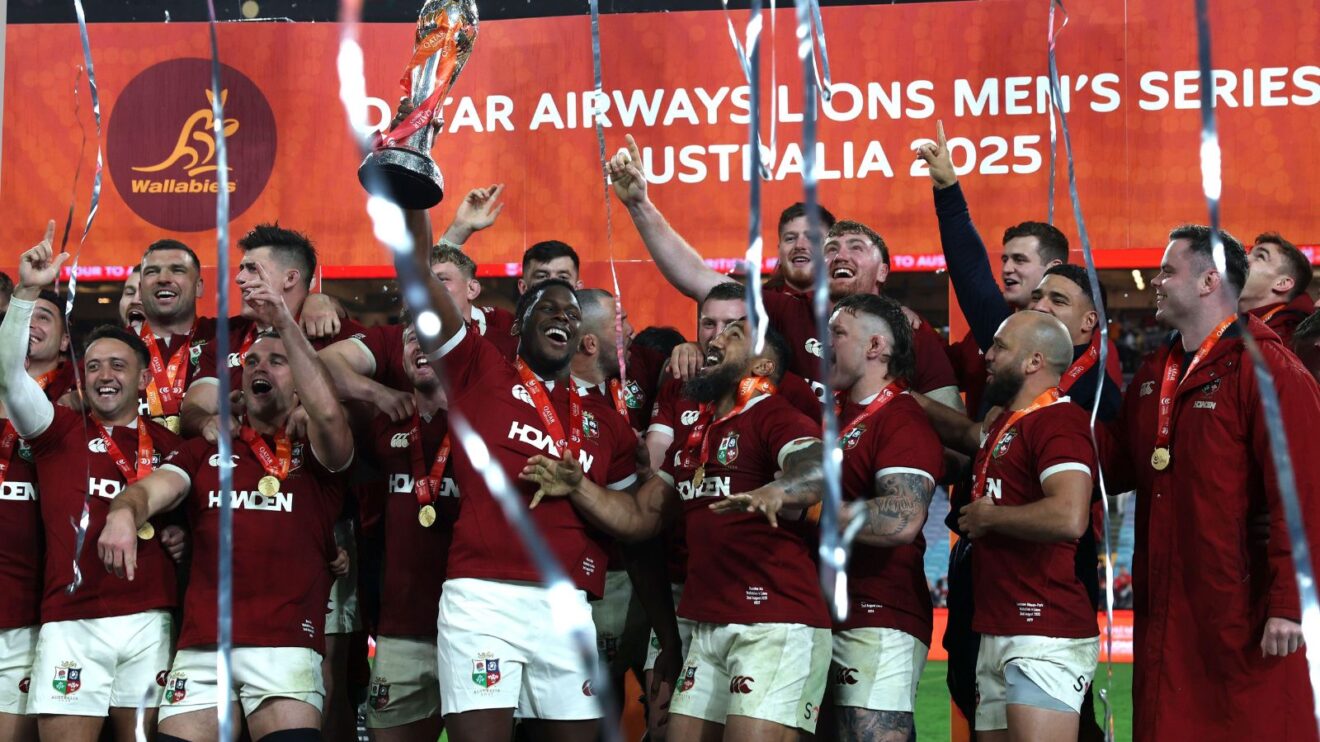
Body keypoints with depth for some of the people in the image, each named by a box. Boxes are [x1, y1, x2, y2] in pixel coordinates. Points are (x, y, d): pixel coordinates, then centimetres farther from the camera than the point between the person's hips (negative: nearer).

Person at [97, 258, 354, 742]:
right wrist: (124, 513, -22)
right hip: (200, 645, 2)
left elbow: (328, 414, -9)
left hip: (286, 644, -2)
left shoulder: (316, 454, 13)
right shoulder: (204, 452, 20)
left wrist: (285, 324, -16)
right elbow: (151, 489, 4)